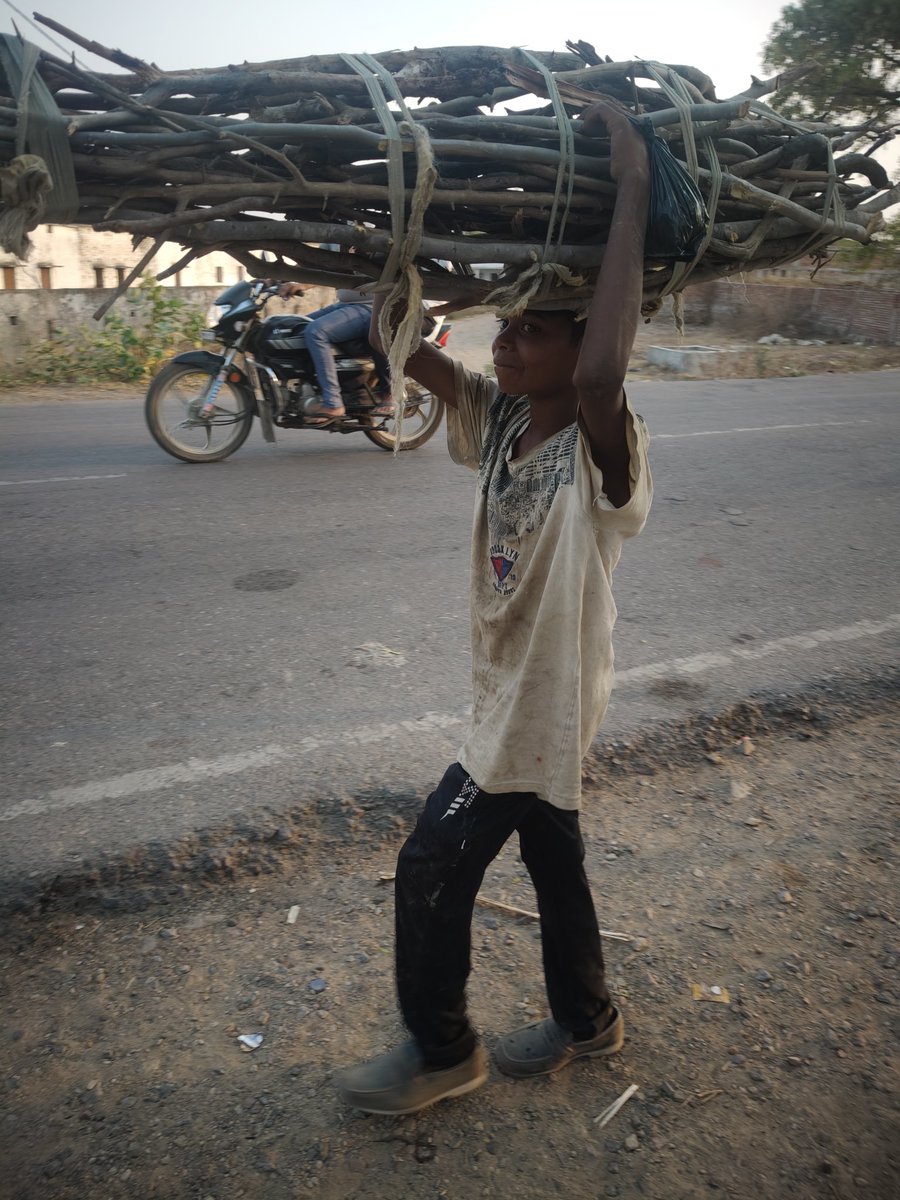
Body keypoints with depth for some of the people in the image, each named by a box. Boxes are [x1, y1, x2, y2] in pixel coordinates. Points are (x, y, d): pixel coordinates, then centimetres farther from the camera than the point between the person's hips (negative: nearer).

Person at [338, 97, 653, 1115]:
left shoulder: (602, 454, -24)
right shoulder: (495, 418, -4)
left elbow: (603, 375, -48)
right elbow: (395, 337, -6)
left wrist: (631, 189, -41)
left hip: (543, 707, -8)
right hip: (515, 701, 8)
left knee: (430, 868, 2)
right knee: (552, 860, 23)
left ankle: (440, 1051, 27)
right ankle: (585, 1020, 47)